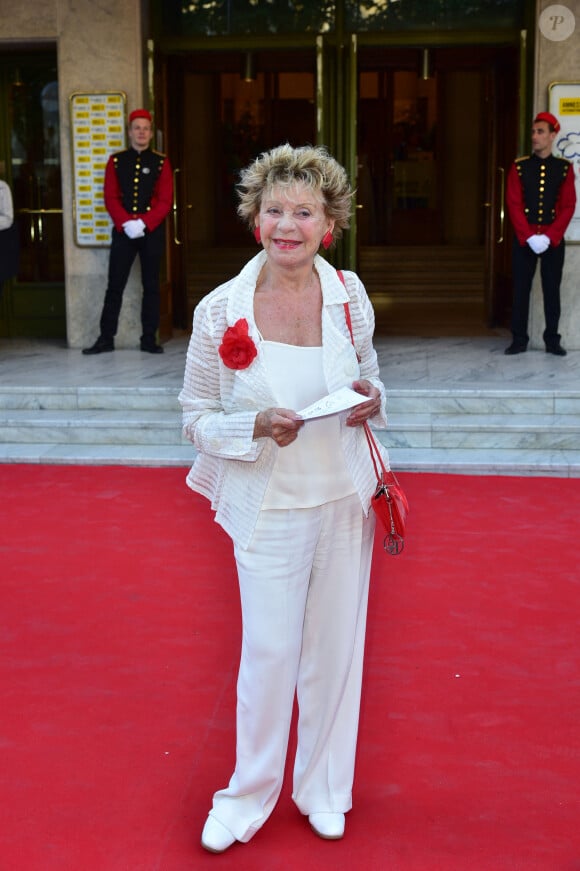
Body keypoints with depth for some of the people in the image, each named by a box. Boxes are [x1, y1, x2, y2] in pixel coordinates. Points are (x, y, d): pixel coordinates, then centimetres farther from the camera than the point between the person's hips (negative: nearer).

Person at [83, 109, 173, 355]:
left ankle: (149, 339, 10)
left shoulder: (161, 162, 4)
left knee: (151, 286, 4)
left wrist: (144, 223, -14)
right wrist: (126, 223, -13)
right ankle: (106, 339, 5)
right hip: (122, 231, 0)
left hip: (152, 231, 0)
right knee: (115, 286, 0)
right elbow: (110, 198, 1)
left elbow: (165, 201, -3)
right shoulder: (116, 161, 7)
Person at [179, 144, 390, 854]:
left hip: (346, 498, 3)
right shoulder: (219, 312, -12)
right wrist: (259, 428, -23)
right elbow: (196, 417, -5)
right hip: (269, 507, -2)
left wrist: (372, 399, -10)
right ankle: (249, 794, 32)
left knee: (336, 646, 13)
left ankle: (322, 788, 37)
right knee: (269, 652, 6)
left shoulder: (350, 297, -4)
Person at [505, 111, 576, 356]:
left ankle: (552, 341, 12)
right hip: (524, 239, 0)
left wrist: (549, 237, -12)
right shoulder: (519, 167, 2)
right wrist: (529, 237, -13)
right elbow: (513, 204, -3)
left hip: (554, 240, 0)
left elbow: (568, 206, -2)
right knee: (521, 289, 2)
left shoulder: (565, 168, 3)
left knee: (552, 290, 5)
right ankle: (519, 340, 9)